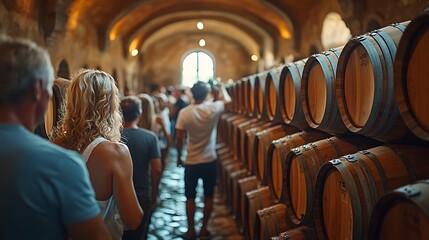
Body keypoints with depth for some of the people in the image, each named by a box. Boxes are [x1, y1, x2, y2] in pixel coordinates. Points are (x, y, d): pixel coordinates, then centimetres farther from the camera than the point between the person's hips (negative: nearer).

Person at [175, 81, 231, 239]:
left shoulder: (184, 113, -11)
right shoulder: (213, 108, -10)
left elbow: (179, 139, -8)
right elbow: (227, 99, 12)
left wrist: (179, 157, 6)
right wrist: (221, 87, 30)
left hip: (191, 162, 0)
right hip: (210, 162, 1)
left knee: (190, 198, 12)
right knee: (208, 197, 14)